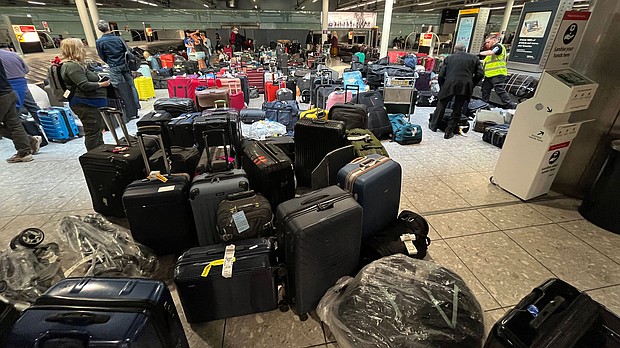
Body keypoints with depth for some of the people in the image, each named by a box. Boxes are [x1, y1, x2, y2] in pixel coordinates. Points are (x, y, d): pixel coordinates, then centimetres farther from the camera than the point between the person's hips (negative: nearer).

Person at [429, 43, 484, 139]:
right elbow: (480, 74, 7)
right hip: (465, 86, 1)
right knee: (457, 109, 9)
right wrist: (471, 85, 17)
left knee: (441, 104, 18)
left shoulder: (449, 58, 12)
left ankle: (433, 125, 29)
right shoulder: (474, 58, 14)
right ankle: (449, 132, 11)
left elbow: (441, 75, 5)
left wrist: (442, 87, 16)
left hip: (449, 85, 0)